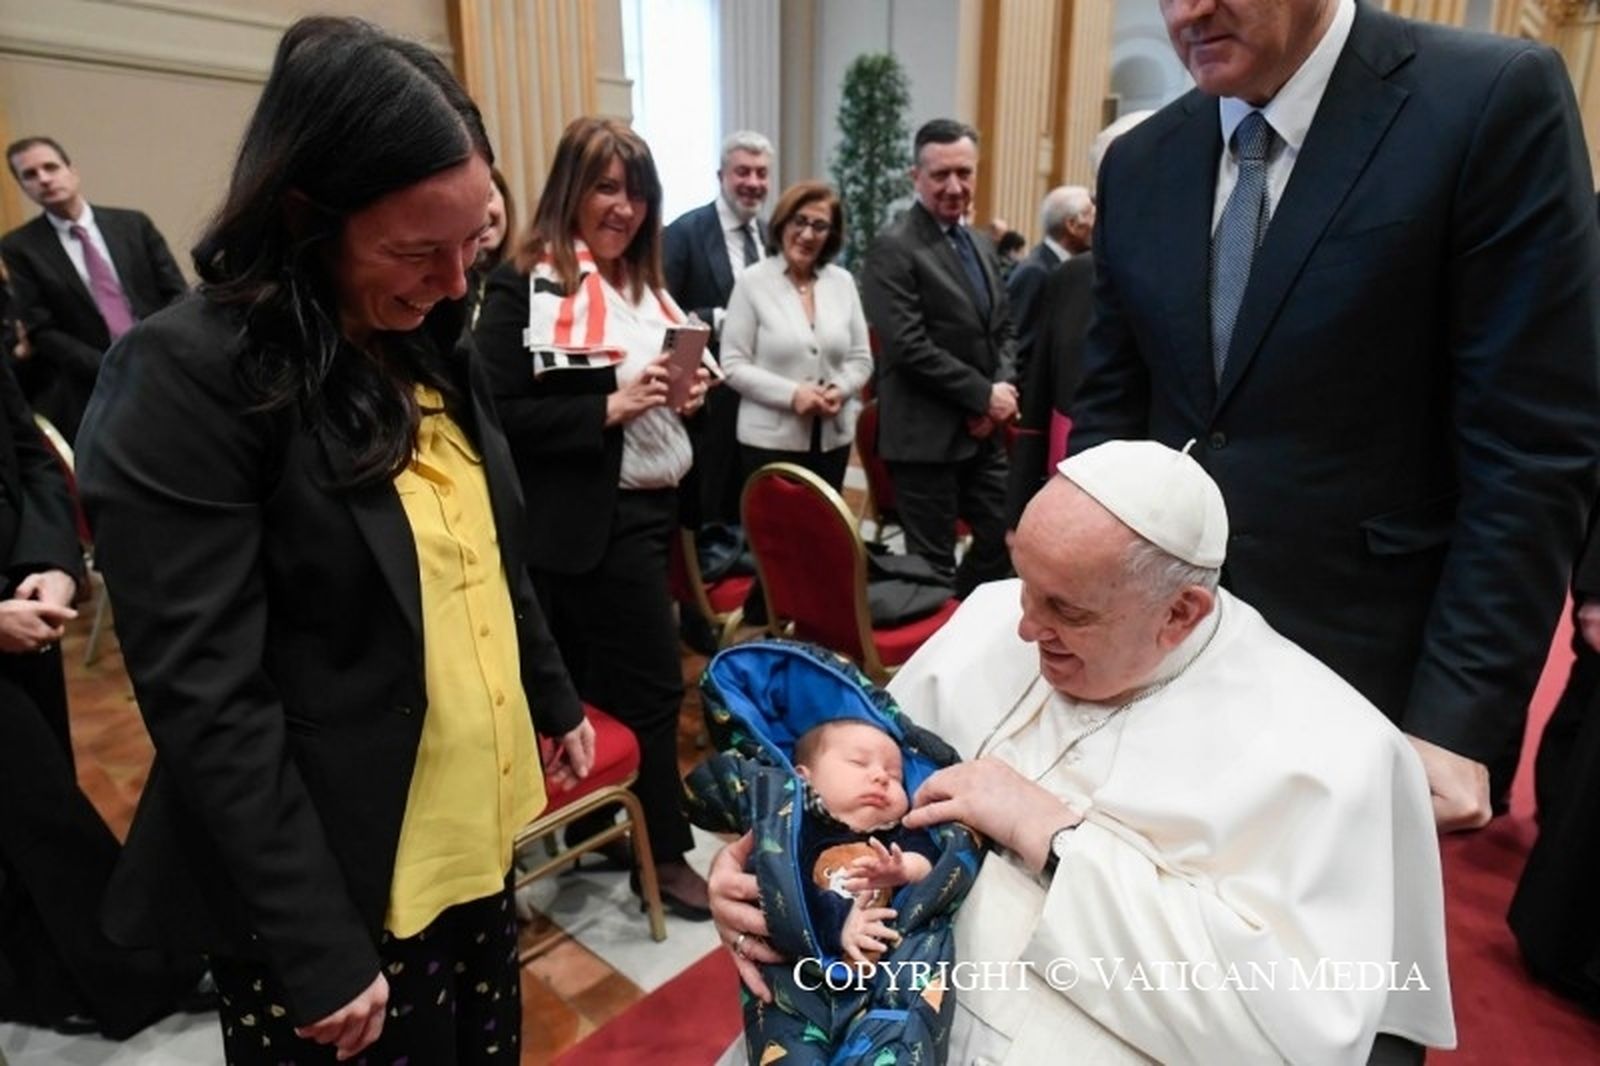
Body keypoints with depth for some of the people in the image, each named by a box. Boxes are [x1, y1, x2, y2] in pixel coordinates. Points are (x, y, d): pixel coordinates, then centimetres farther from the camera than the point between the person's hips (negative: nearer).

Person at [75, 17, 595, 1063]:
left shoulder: (430, 346, 4)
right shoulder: (190, 376, -18)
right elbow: (209, 700, -20)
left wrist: (556, 701, 17)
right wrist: (318, 948, -18)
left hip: (476, 836, 7)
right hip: (336, 885, -6)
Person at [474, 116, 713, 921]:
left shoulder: (645, 285, 16)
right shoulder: (525, 287, -10)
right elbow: (500, 415, -16)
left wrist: (687, 392, 1)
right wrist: (609, 406, -24)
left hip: (646, 508, 8)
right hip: (588, 520, -8)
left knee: (600, 681, 17)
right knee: (651, 682, -1)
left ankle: (594, 831, 33)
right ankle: (663, 852, 18)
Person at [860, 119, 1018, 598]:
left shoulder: (980, 245, 15)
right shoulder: (893, 248, -11)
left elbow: (1003, 330, 17)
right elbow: (909, 346, -19)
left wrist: (1003, 389, -3)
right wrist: (983, 394, -14)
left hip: (984, 430, 8)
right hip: (927, 435, -8)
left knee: (1002, 539, 15)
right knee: (933, 561, 2)